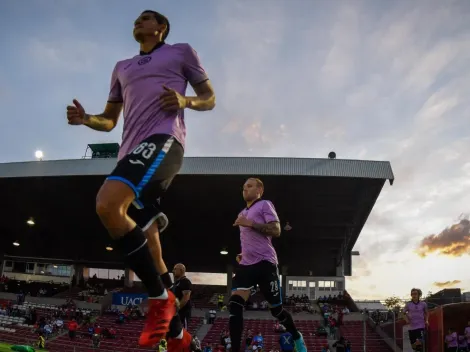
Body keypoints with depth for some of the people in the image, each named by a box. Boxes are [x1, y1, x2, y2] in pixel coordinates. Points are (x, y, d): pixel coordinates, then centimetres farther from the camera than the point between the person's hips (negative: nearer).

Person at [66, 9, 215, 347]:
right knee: (141, 230, 5)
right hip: (132, 151, 7)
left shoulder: (181, 52, 16)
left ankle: (160, 298, -19)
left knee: (107, 204, -30)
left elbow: (209, 99, 14)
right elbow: (109, 120, 29)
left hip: (163, 139, -7)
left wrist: (185, 101, -7)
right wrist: (85, 118, 6)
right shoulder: (122, 67, 30)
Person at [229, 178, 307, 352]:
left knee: (276, 309, 3)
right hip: (246, 265, 7)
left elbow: (276, 230, -14)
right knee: (234, 305, -13)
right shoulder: (243, 213, 23)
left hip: (264, 263, -7)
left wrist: (250, 223, -17)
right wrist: (243, 254, 16)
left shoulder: (264, 205, -1)